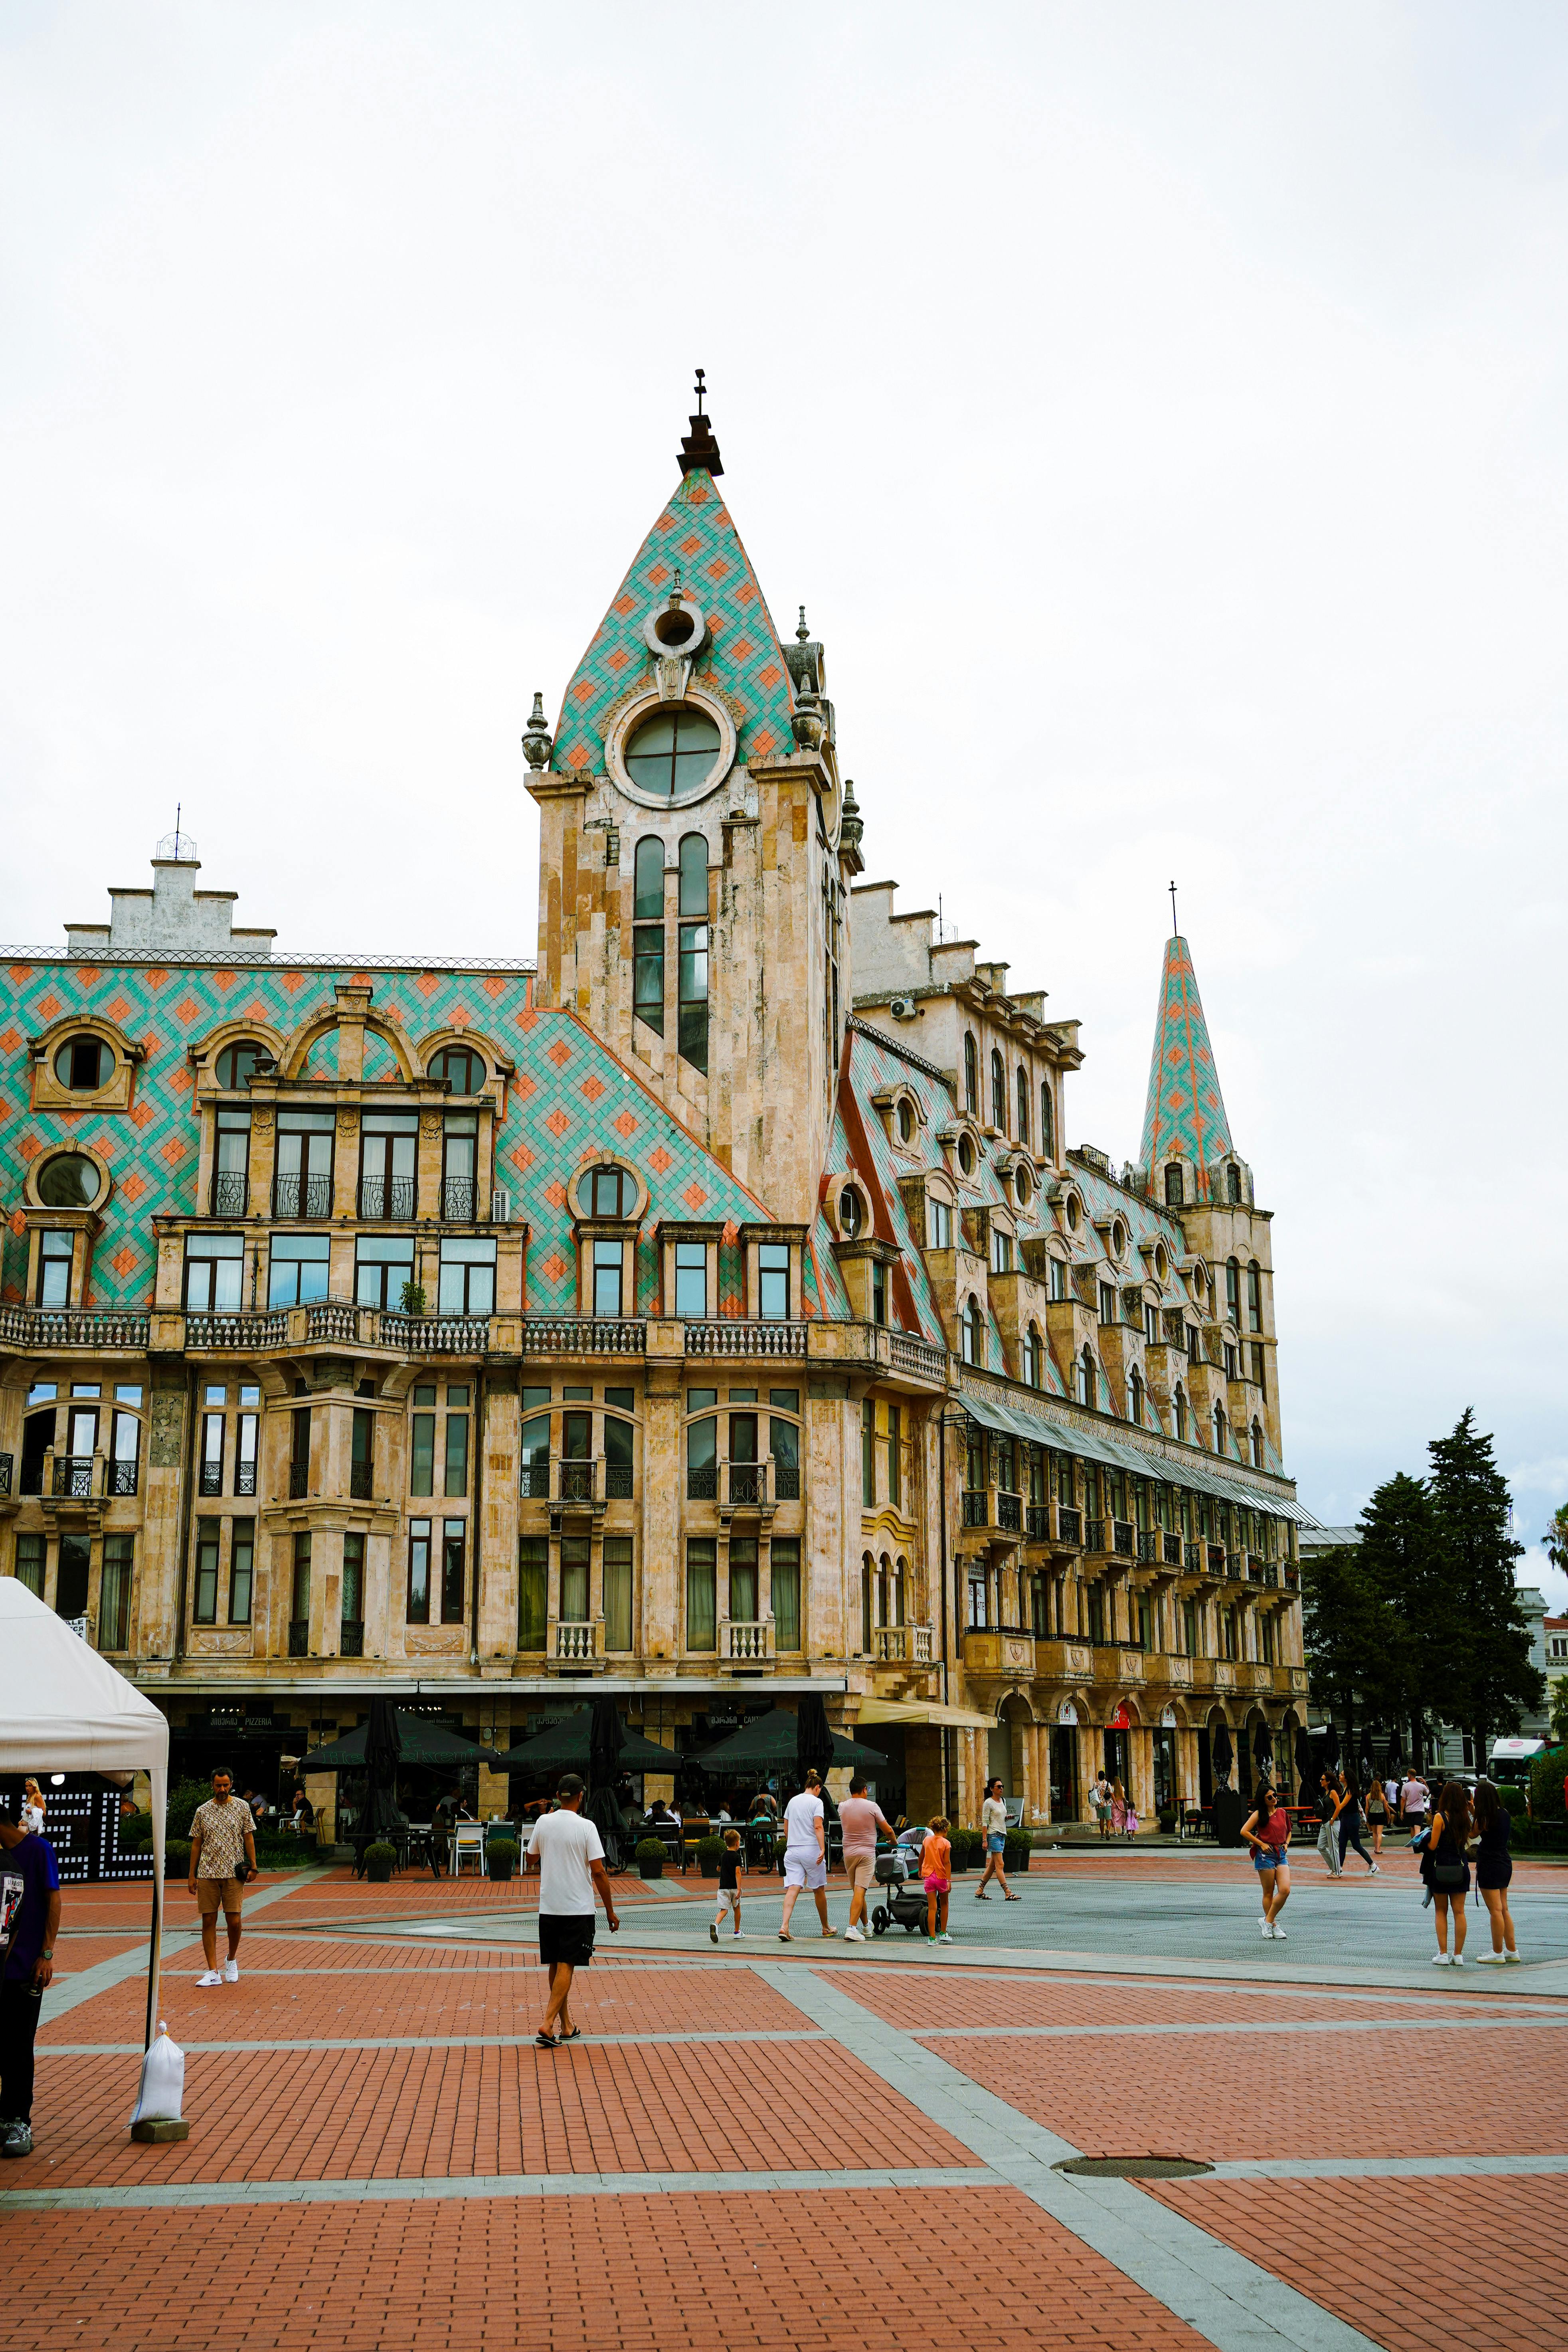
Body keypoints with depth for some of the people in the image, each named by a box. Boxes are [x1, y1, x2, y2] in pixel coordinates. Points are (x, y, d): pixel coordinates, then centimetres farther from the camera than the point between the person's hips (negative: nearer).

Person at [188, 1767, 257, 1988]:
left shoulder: (242, 1807, 5)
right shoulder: (202, 1811, 8)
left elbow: (249, 1837, 6)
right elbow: (196, 1844, 10)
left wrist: (253, 1866, -1)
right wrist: (192, 1875, 7)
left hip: (233, 1873, -1)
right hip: (207, 1873, 2)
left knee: (233, 1921, -5)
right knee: (209, 1921, 0)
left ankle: (232, 1960, 22)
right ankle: (213, 1972, 4)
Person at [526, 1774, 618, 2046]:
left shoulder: (543, 1822, 0)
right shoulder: (586, 1827, -11)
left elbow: (532, 1857, 18)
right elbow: (598, 1872, -12)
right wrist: (610, 1910, -3)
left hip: (548, 1907, 4)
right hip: (578, 1909, -4)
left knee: (556, 1966, 14)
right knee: (566, 1966, -2)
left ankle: (566, 2026, 21)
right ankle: (548, 2024, -15)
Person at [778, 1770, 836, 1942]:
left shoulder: (793, 1801, 14)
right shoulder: (816, 1802, -3)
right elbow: (818, 1827, -16)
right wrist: (823, 1849, -22)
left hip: (792, 1850, 4)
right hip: (811, 1849, -4)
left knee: (792, 1888, -6)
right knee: (819, 1890, 11)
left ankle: (784, 1926, -25)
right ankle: (826, 1928, 24)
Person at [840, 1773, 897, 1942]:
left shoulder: (843, 1807, 3)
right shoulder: (872, 1806, -7)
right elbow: (888, 1830, -4)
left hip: (849, 1853, 4)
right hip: (867, 1853, -4)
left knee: (857, 1892, 15)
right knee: (860, 1891, -9)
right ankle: (852, 1929, -18)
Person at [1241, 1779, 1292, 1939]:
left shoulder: (1282, 1812, 12)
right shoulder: (1259, 1814, -4)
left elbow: (1289, 1832, 27)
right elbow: (1244, 1831, -10)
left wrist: (1286, 1844, 9)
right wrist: (1261, 1844, -10)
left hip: (1282, 1854, 5)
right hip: (1266, 1855, -5)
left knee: (1285, 1890, -10)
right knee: (1268, 1893, 0)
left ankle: (1267, 1921, 2)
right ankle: (1273, 1925, 10)